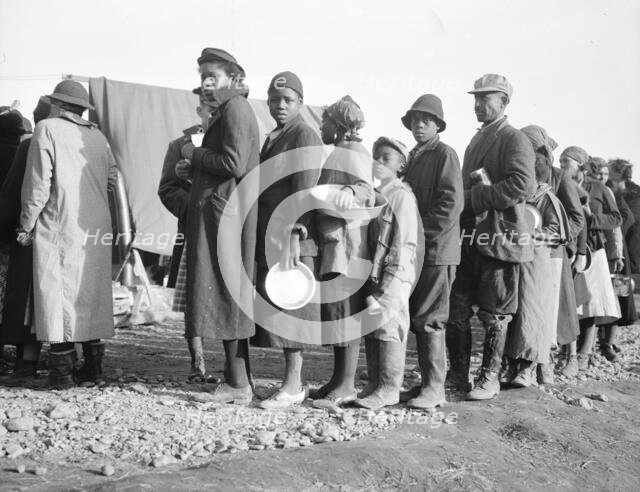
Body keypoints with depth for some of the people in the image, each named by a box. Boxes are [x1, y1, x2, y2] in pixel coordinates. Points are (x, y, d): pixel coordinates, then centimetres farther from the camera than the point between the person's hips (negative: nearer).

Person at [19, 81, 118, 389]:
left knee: (58, 293, -1)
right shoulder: (98, 136, 12)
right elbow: (113, 179, 11)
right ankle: (93, 366, 16)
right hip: (98, 229, 5)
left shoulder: (48, 129, -3)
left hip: (59, 227, -5)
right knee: (92, 293, 12)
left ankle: (62, 371, -1)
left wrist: (27, 225, -2)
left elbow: (38, 182, -8)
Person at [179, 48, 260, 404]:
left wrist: (195, 154, -7)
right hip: (218, 213, 10)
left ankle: (238, 384, -3)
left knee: (226, 292, -8)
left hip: (224, 212, -10)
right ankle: (236, 378, 16)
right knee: (230, 294, 10)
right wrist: (194, 167, 10)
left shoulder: (235, 109, -10)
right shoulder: (225, 112, 22)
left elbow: (234, 164, -21)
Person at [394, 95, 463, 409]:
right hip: (416, 250, 8)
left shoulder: (445, 154, -7)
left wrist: (422, 233, -16)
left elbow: (451, 203, -16)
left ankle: (434, 388, 0)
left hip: (437, 250, -8)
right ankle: (426, 381, 20)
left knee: (429, 319, -7)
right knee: (418, 318, 11)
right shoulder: (413, 156, 19)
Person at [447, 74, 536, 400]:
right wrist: (464, 204, 8)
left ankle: (489, 378, 12)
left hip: (499, 236, -7)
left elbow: (522, 185, -19)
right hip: (469, 236, 7)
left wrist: (472, 198, -18)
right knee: (456, 309, 7)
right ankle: (459, 373, 19)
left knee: (494, 314, 2)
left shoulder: (514, 140, -5)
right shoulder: (475, 141, 19)